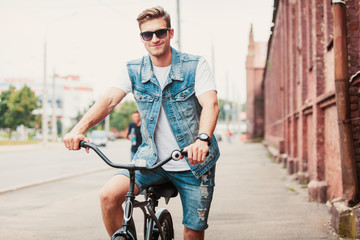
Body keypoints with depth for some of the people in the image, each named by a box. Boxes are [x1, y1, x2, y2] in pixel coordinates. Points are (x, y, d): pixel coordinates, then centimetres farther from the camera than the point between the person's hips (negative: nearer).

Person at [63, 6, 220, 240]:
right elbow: (109, 100, -14)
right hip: (152, 157, 2)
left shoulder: (196, 65, -10)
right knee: (109, 195, -21)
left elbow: (211, 104, -24)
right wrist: (79, 128, -33)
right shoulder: (134, 70, -1)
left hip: (193, 162, -2)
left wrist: (202, 139, -45)